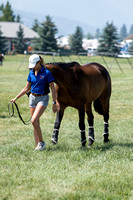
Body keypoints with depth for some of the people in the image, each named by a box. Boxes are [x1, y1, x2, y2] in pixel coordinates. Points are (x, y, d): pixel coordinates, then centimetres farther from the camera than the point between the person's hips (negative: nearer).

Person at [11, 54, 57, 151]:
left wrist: (54, 103, -11)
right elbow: (27, 88, 14)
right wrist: (16, 98, 9)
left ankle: (41, 142, -6)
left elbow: (53, 89, -9)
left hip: (43, 98, -6)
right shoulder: (31, 73, 6)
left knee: (34, 120, -21)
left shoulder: (47, 73, -12)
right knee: (35, 122, 6)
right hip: (33, 98, 6)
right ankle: (38, 145, 12)